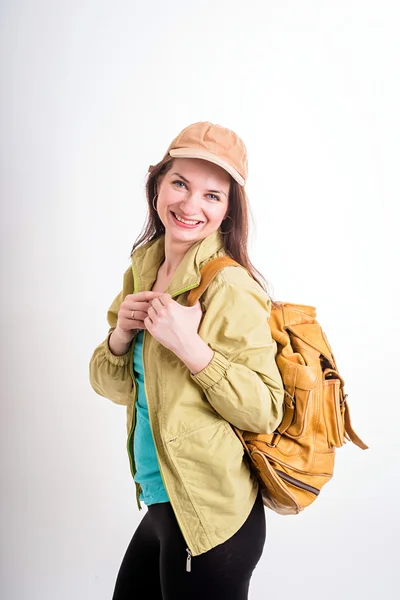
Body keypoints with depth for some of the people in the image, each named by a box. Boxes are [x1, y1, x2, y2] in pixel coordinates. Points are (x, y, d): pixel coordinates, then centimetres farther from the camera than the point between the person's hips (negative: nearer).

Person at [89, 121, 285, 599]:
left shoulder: (229, 287, -19)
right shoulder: (143, 268, 3)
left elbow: (265, 411, -19)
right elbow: (112, 386, 8)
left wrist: (191, 347, -28)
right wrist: (120, 335, -12)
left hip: (209, 521, -7)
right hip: (161, 506, 7)